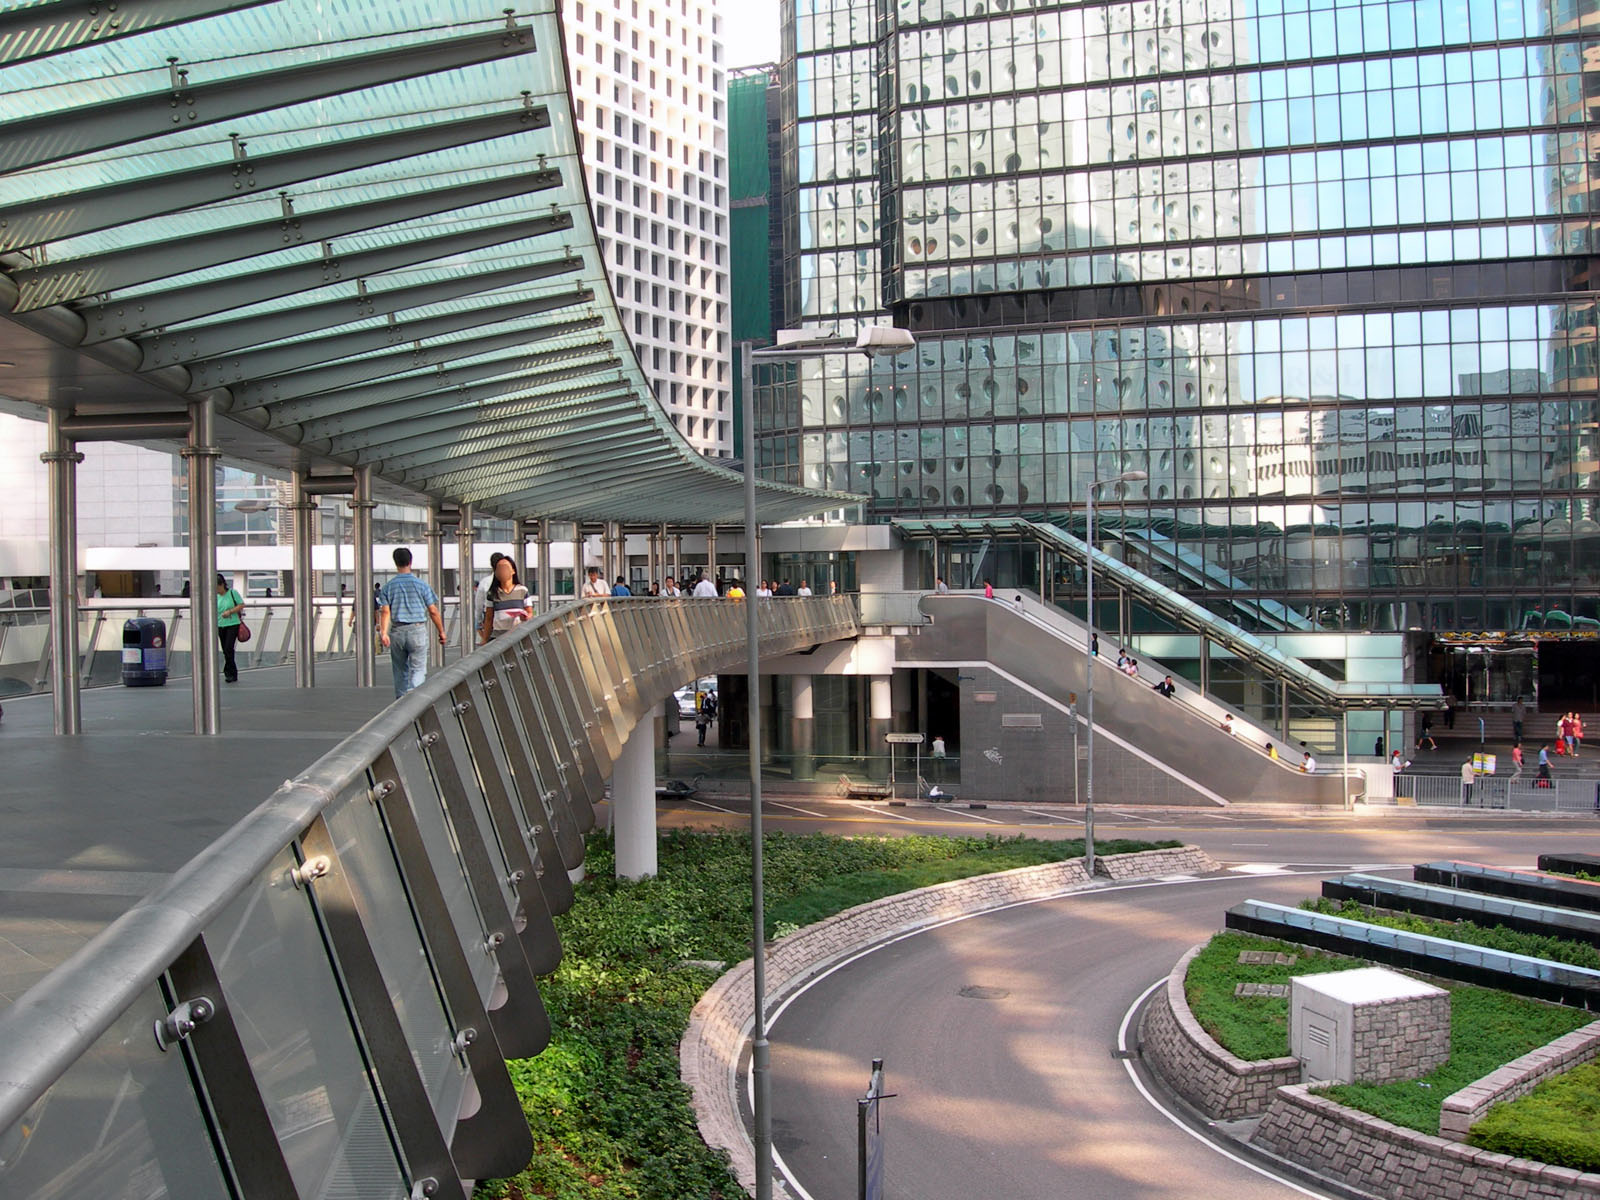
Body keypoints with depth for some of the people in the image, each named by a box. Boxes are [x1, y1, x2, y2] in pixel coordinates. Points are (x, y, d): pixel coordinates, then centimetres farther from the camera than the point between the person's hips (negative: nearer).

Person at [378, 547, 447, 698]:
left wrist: (383, 632, -13)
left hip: (397, 632, 3)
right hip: (417, 630, -2)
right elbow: (433, 611, 0)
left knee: (400, 671, 15)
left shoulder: (388, 587, 5)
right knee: (418, 669, -4)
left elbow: (385, 611, -7)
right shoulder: (421, 585, 0)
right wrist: (441, 632, 8)